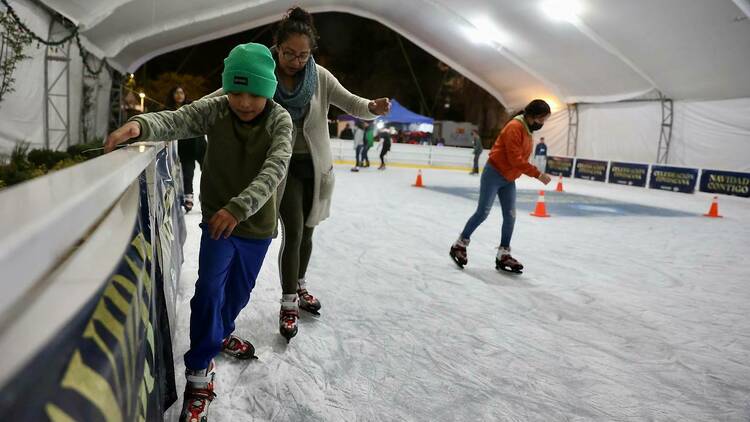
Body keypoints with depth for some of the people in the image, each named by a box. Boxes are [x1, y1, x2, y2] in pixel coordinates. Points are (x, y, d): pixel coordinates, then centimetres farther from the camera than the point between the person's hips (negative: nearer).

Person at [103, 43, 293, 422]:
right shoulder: (213, 110, -12)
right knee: (210, 289, -12)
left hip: (257, 223, 1)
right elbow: (176, 121, -26)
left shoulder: (279, 120, -16)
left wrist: (240, 206, -45)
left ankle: (222, 333, 48)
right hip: (217, 217, -1)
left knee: (240, 290, 18)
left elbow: (274, 169, -30)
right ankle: (199, 372, 5)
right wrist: (140, 124, -50)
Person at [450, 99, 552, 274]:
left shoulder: (528, 131, 11)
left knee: (510, 216, 4)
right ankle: (460, 245, 10)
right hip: (494, 174, -9)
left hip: (508, 179, 9)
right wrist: (538, 174, -23)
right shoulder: (515, 127, -18)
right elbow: (515, 159, -24)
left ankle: (503, 255, 12)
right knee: (483, 213, -5)